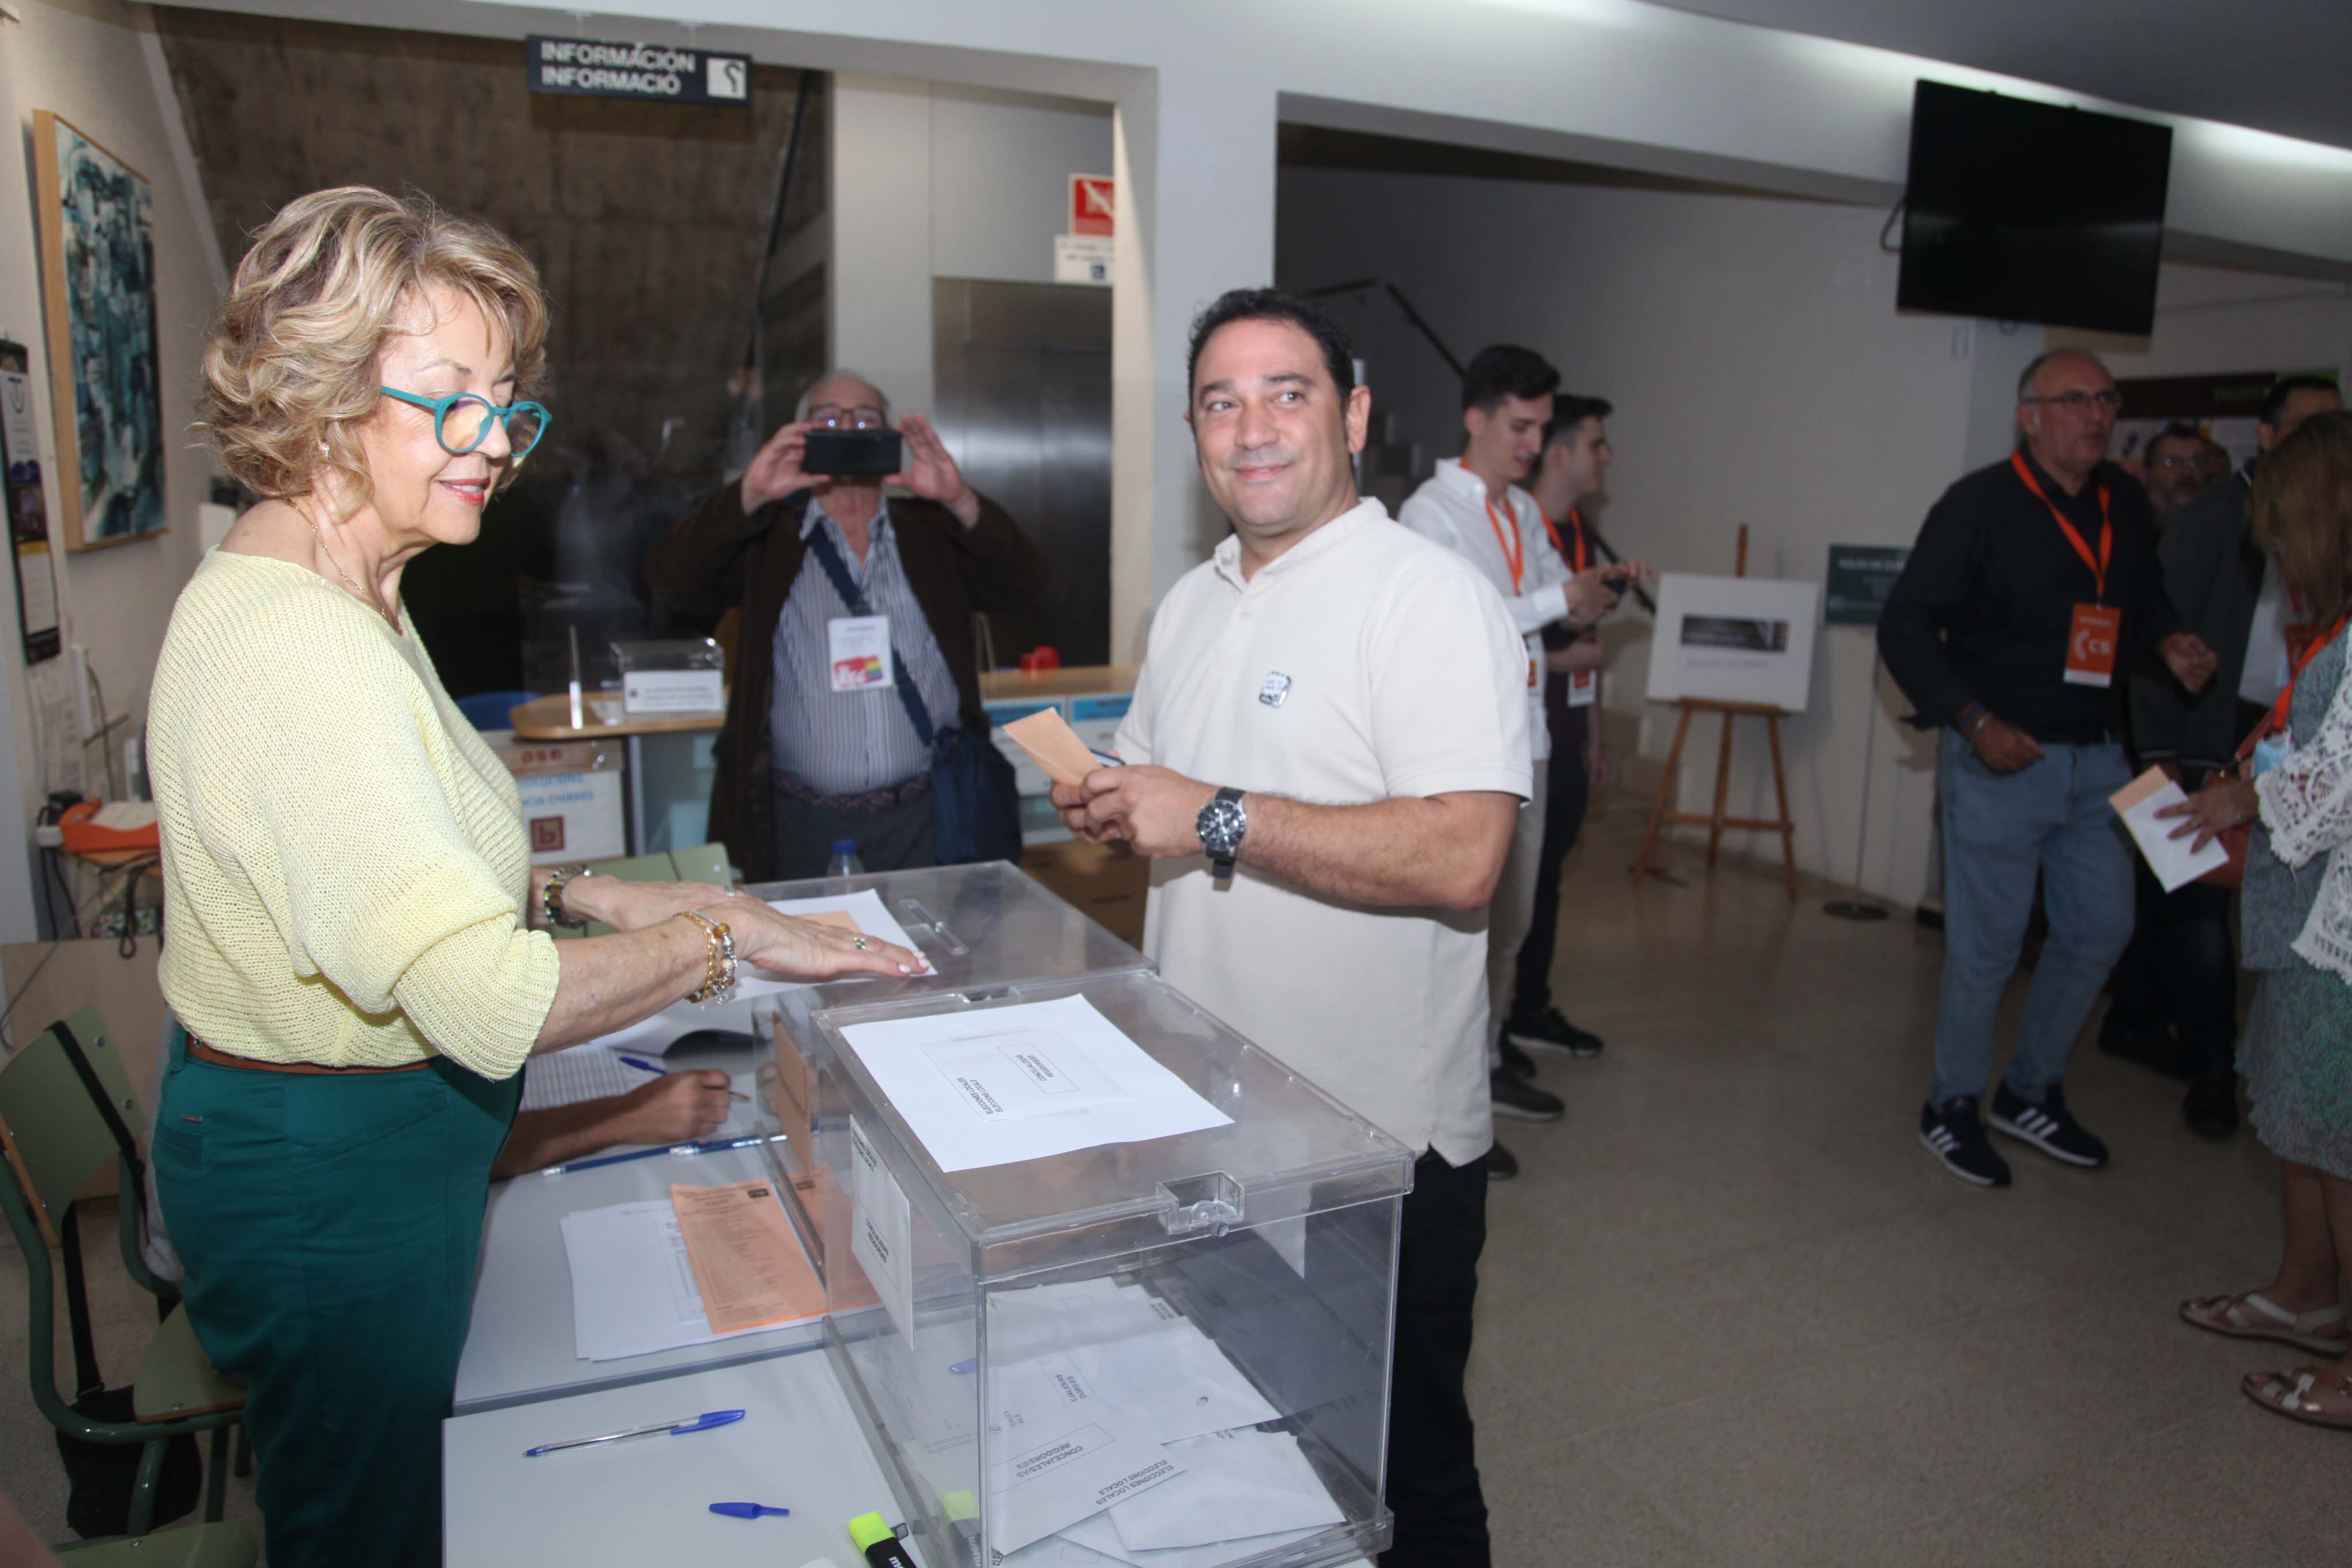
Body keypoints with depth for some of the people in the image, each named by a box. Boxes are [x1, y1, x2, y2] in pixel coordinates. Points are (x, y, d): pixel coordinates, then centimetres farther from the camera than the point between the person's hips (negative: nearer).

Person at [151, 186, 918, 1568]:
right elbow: (489, 999, -34)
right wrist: (722, 938, -22)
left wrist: (582, 897, 4)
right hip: (331, 1178, -10)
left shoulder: (334, 598, 6)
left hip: (330, 1147, 10)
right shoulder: (294, 646, -29)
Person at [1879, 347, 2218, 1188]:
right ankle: (1951, 1108, 20)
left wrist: (2167, 639, -1)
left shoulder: (2125, 503, 7)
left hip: (2097, 757, 7)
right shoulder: (1980, 504, -11)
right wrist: (1973, 720, -19)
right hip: (2000, 759, -6)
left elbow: (2143, 598, 22)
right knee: (1987, 944, 1)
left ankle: (2032, 1093, 32)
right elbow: (1905, 628, -12)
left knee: (2100, 930, 13)